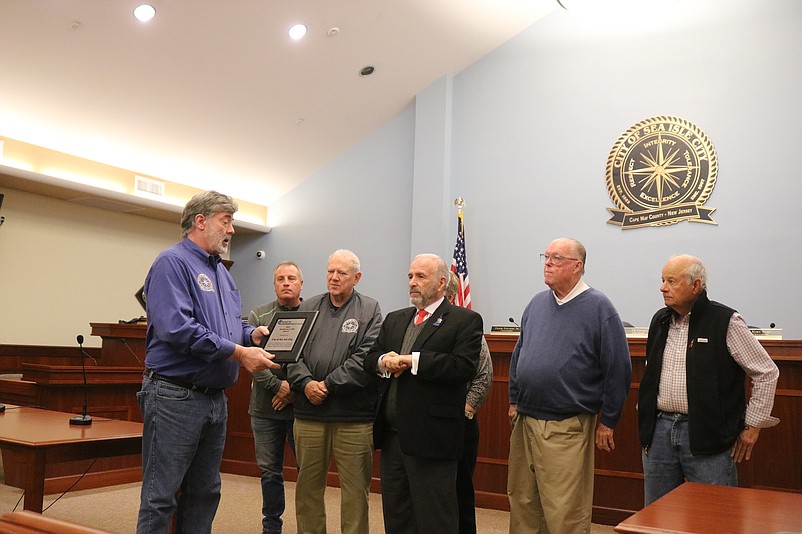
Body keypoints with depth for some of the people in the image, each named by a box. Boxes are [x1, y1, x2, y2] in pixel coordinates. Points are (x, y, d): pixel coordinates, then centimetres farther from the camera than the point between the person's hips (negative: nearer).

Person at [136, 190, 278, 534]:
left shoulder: (221, 271, 17)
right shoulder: (173, 263, -11)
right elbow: (176, 327, -24)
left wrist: (253, 335, -3)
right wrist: (238, 352, -23)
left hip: (215, 398, 9)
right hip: (175, 397, -9)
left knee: (205, 493, 17)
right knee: (160, 497, -1)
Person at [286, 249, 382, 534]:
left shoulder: (370, 310, 1)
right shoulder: (308, 308, 13)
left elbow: (366, 359, -10)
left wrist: (328, 385, -13)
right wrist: (306, 383, -11)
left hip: (353, 415, -3)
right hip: (308, 412, 4)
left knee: (355, 487, 3)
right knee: (308, 483, 13)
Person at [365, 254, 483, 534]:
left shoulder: (465, 320, -5)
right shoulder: (394, 319, 16)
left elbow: (463, 367, -19)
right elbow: (370, 359, 13)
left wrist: (411, 360, -18)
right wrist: (384, 361, -11)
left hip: (431, 437, -6)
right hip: (392, 434, 7)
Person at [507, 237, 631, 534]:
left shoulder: (598, 308, -7)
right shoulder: (537, 303, 10)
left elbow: (618, 369, -8)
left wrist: (607, 422, -7)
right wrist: (514, 400, 14)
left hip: (566, 428, -6)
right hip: (524, 421, 6)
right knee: (521, 502, 14)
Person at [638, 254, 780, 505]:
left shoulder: (725, 322, -8)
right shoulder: (660, 320, 10)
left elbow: (767, 373, -5)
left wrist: (752, 426, -4)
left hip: (707, 436, -5)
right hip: (659, 430, 6)